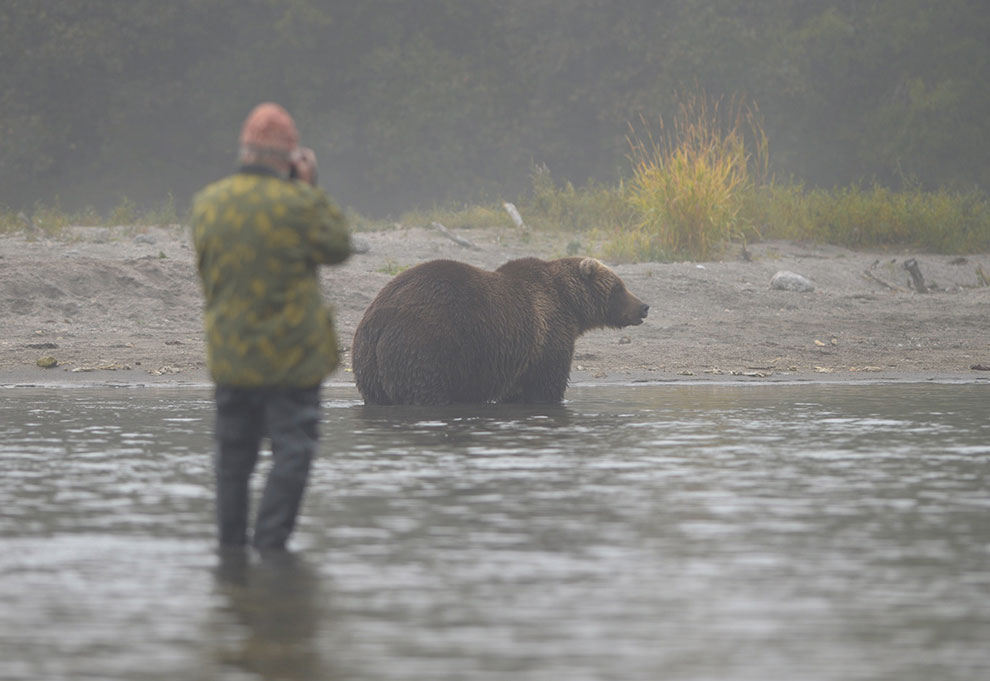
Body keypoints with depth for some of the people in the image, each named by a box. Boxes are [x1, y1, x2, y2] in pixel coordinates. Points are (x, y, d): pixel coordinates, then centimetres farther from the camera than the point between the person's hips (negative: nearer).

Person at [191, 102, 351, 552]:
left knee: (233, 452, 14)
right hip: (291, 357, -5)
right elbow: (338, 247, 0)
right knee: (292, 449, 1)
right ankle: (270, 545, -4)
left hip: (229, 354, 5)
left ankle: (231, 544, 19)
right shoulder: (299, 205, -16)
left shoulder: (207, 203, 0)